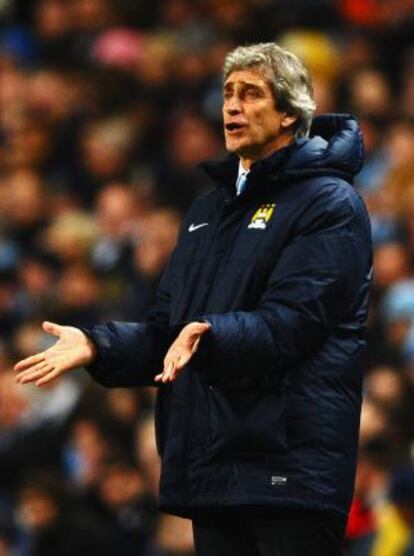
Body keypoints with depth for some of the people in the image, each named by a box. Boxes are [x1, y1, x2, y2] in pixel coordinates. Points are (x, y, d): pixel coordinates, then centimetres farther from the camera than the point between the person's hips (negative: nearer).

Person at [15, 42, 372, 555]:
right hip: (210, 467, 8)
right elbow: (165, 330, 21)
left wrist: (209, 338, -33)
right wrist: (96, 345, 2)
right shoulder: (210, 209, 23)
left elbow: (292, 321, -17)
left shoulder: (329, 203, -4)